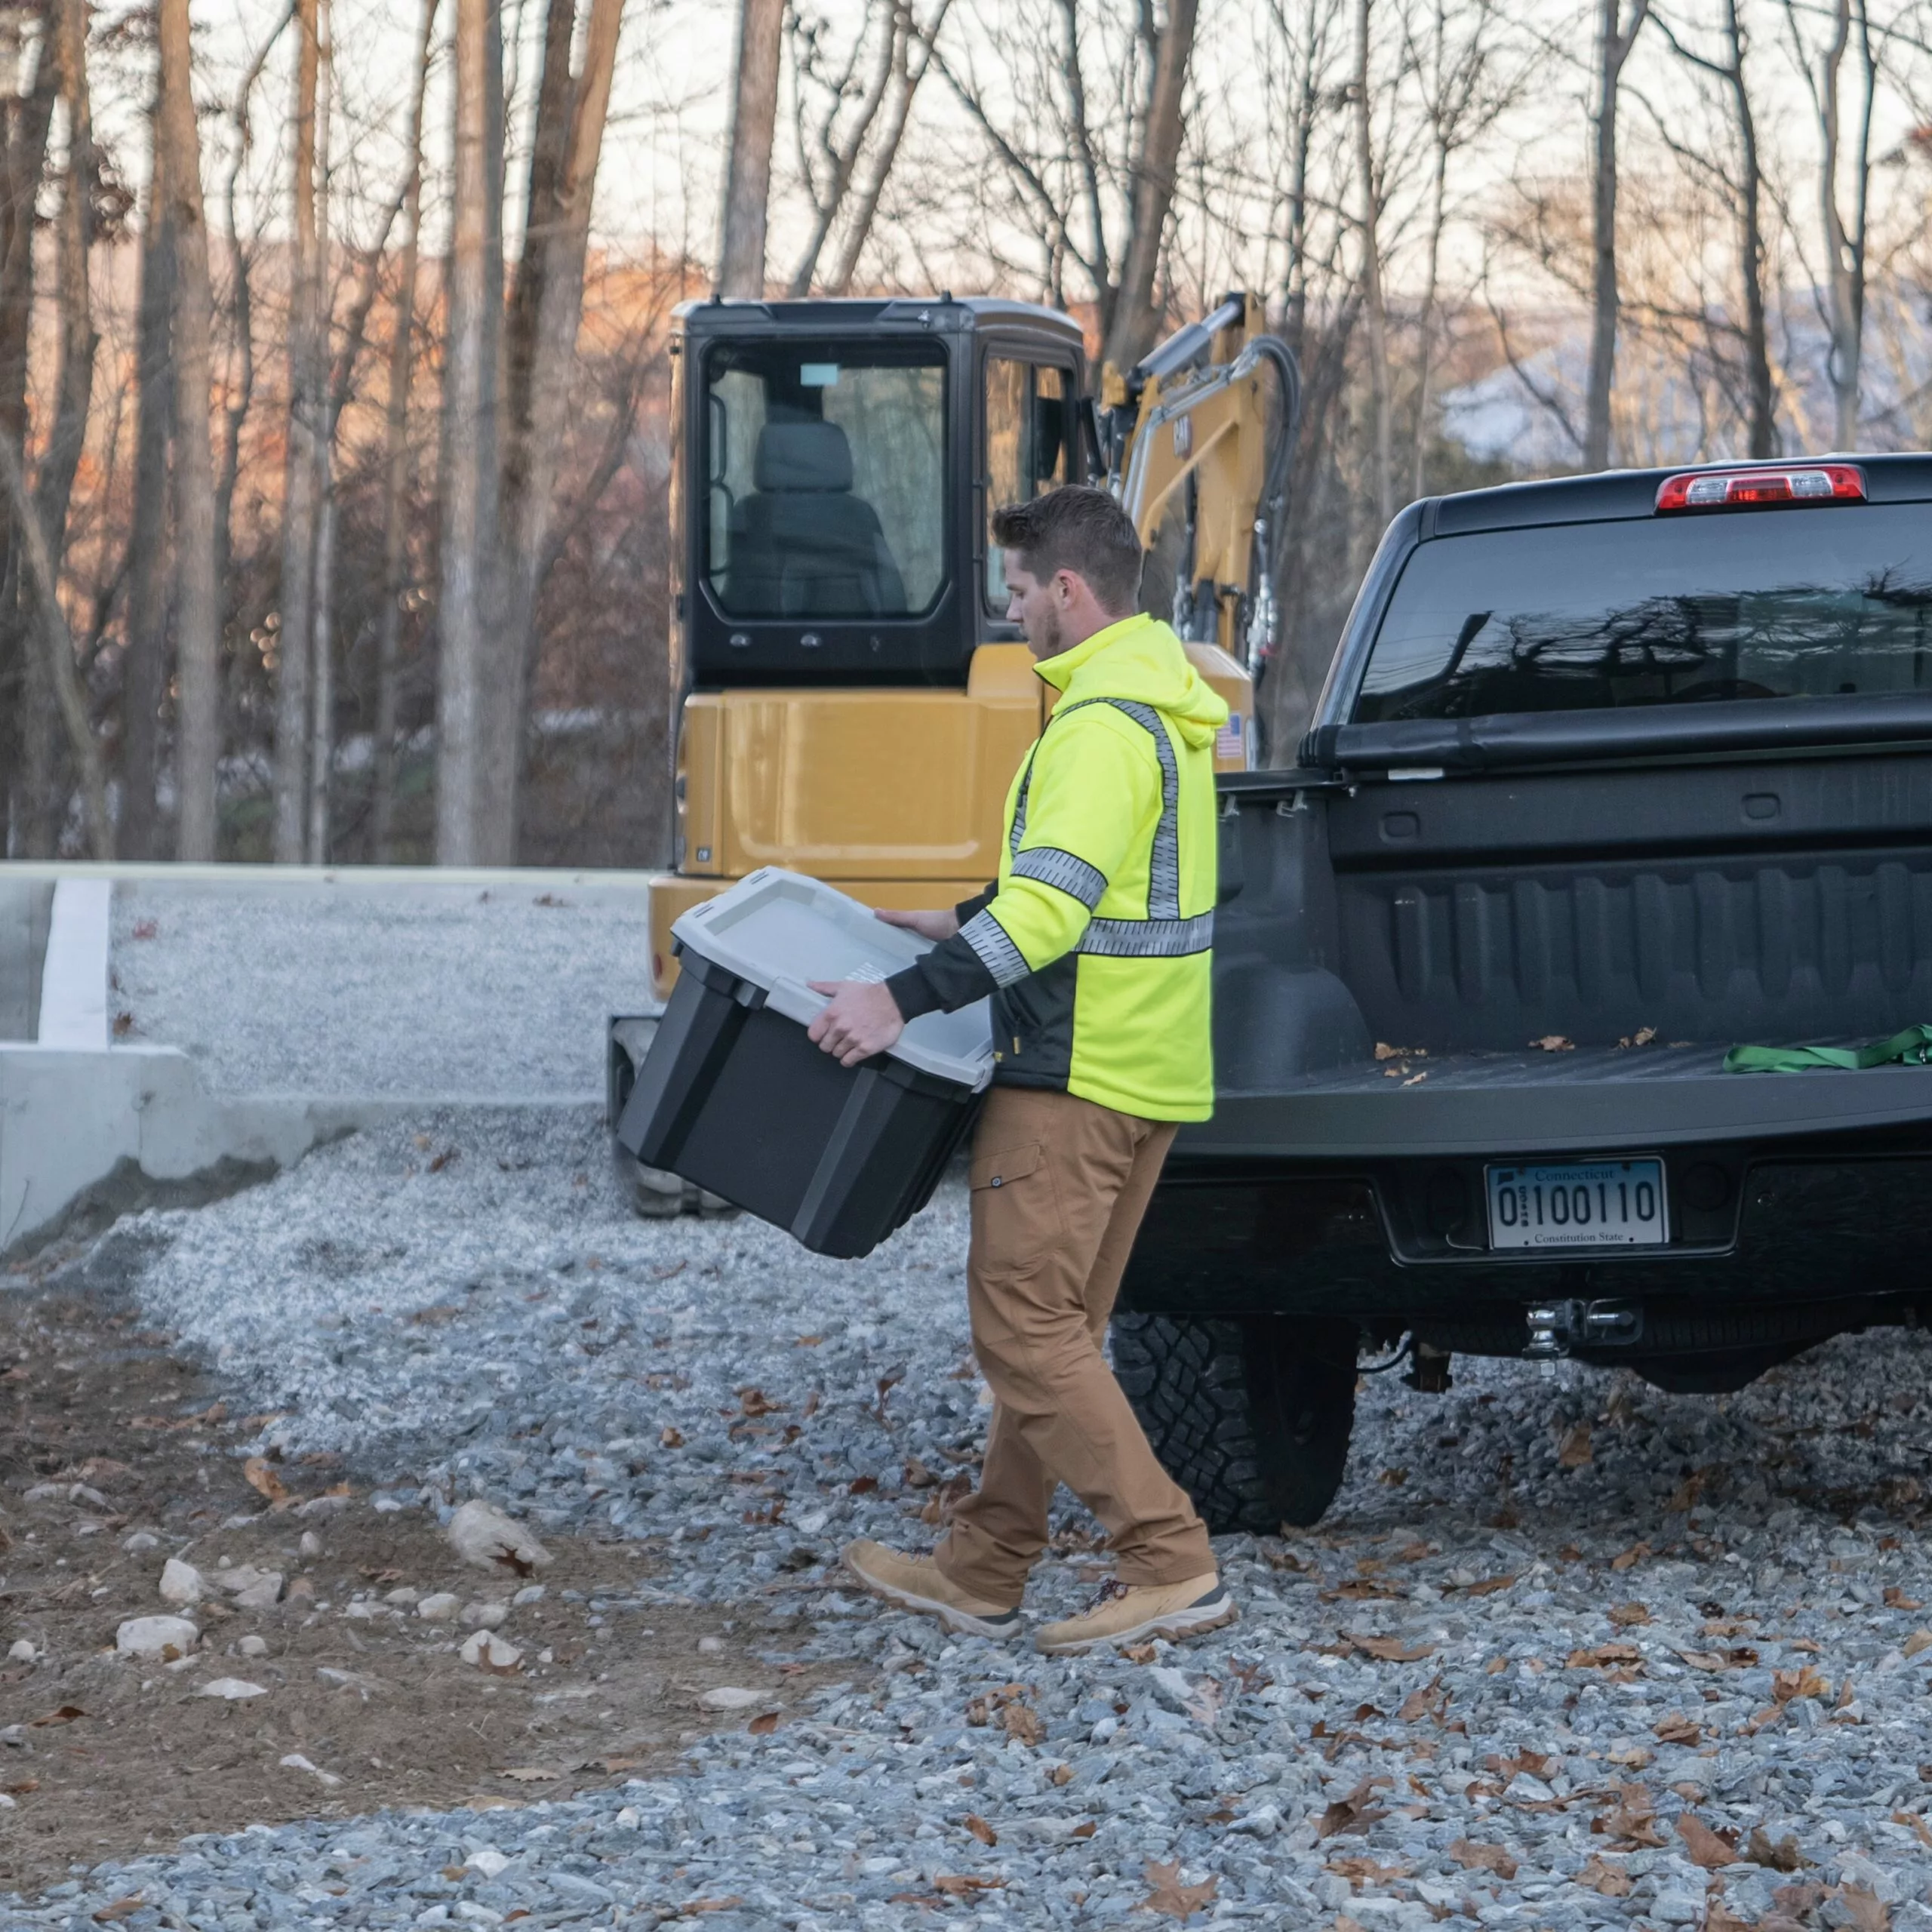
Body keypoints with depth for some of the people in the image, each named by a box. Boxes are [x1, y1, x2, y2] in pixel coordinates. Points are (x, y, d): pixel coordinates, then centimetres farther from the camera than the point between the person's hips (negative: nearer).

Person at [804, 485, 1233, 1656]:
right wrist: (967, 927, 28)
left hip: (1080, 1075, -10)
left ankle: (1172, 1566, -9)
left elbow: (1055, 900, -29)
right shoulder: (1165, 700, 15)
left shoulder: (1104, 723, -19)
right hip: (1149, 1072, 10)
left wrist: (906, 997, -31)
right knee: (1051, 1325, 14)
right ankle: (983, 1574, 21)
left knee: (1025, 1322, -7)